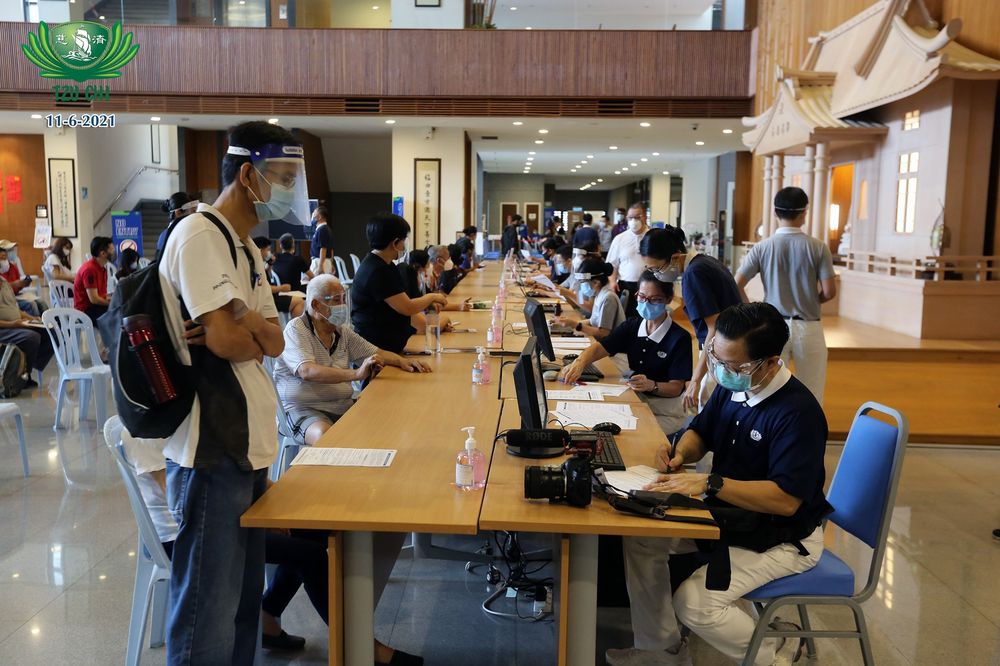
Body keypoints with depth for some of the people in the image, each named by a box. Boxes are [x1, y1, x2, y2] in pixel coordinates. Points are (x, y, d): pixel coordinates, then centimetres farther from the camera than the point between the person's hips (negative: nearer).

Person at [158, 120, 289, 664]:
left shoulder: (246, 250, 16)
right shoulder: (199, 236, -14)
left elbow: (274, 341, 7)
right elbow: (226, 339, -23)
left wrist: (244, 324, -14)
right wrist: (257, 336, -1)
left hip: (247, 445, 10)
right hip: (211, 453, -10)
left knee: (244, 596, 19)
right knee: (209, 619, -1)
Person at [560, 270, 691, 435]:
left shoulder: (680, 338, -15)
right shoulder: (631, 326, 1)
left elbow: (676, 388, -14)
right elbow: (599, 348, -4)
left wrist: (651, 385, -35)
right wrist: (580, 362, -26)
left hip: (665, 412, -5)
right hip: (635, 400, 5)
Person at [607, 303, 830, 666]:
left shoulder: (798, 412, -27)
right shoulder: (731, 387, -3)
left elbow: (786, 499, -31)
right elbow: (700, 433, 13)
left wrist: (710, 483, -35)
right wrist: (681, 452, -10)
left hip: (782, 537, -8)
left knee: (694, 603, -22)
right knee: (642, 535, -2)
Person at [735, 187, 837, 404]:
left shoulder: (762, 247, -3)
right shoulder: (818, 247, -5)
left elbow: (736, 285, -7)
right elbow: (829, 292, -6)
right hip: (808, 327, -1)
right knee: (812, 396, 8)